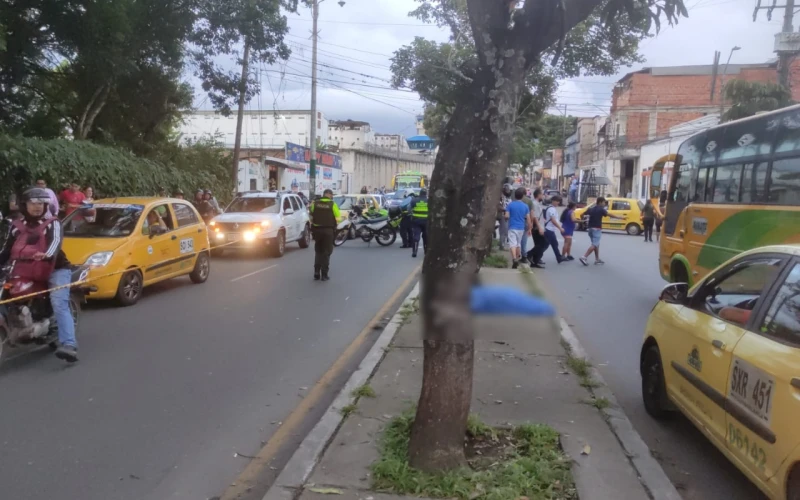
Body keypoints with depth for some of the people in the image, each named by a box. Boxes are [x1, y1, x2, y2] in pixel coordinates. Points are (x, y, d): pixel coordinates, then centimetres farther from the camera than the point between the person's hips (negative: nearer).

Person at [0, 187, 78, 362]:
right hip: (27, 273, 6)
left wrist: (47, 254, -43)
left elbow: (55, 241, -19)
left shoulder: (52, 223, 1)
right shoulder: (16, 227, 13)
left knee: (59, 304, -25)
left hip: (56, 269, -6)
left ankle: (69, 346, -39)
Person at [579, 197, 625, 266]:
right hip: (597, 229, -8)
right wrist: (620, 218, -18)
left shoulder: (591, 209, 11)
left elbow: (583, 215, 7)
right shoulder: (601, 210, -9)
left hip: (591, 228, 8)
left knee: (596, 244, 15)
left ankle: (597, 260, 16)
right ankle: (584, 257, -18)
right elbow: (610, 215, -18)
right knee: (594, 244, -8)